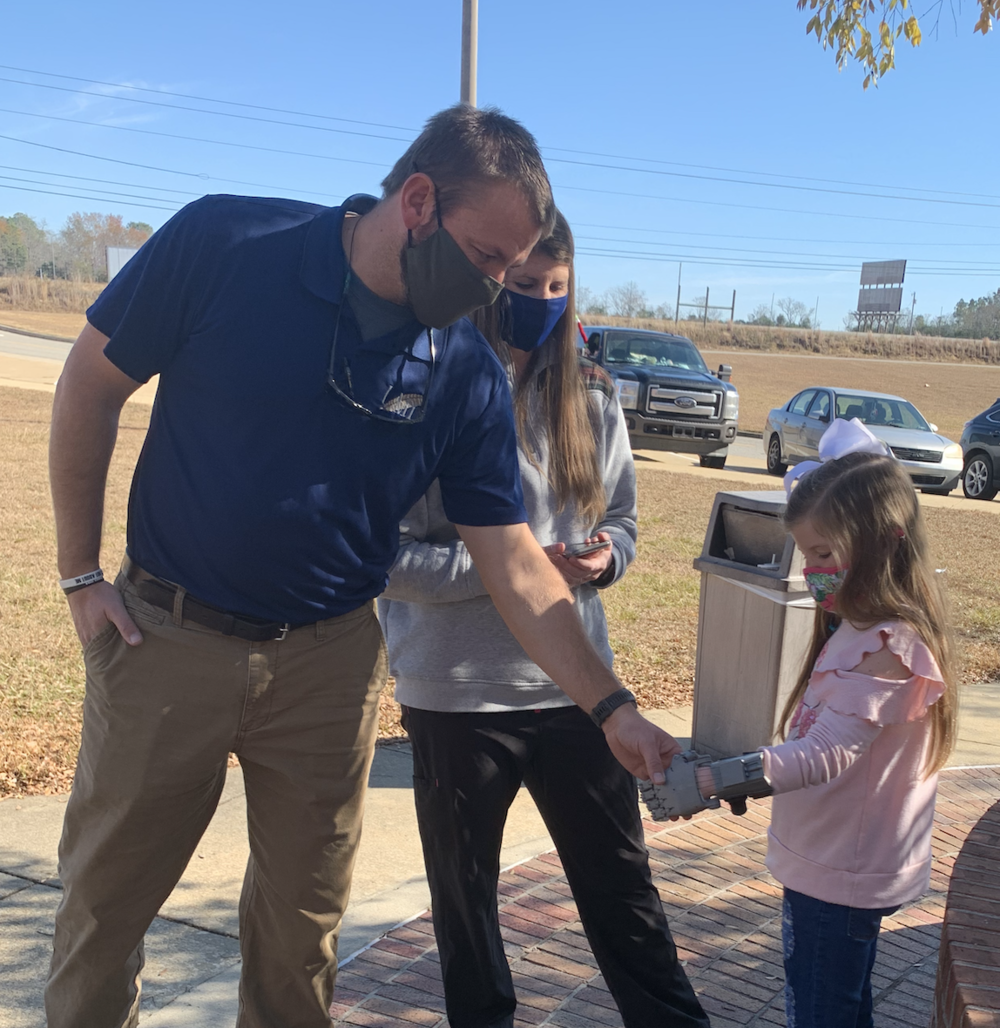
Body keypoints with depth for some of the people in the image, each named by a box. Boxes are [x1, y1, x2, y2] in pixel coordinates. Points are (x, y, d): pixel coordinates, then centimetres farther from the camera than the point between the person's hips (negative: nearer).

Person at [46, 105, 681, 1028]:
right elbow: (91, 384, -4)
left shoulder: (468, 375, -7)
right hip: (166, 637, -1)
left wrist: (613, 709, -10)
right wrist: (81, 573, -4)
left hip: (329, 659, 2)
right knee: (104, 898, 15)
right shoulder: (225, 243, -14)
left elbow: (515, 564, -5)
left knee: (302, 924, 15)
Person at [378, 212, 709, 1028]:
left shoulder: (592, 398, 3)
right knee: (464, 891, 16)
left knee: (622, 881, 13)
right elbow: (392, 555, -13)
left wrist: (603, 557, -11)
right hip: (457, 693, -2)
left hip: (575, 683, 3)